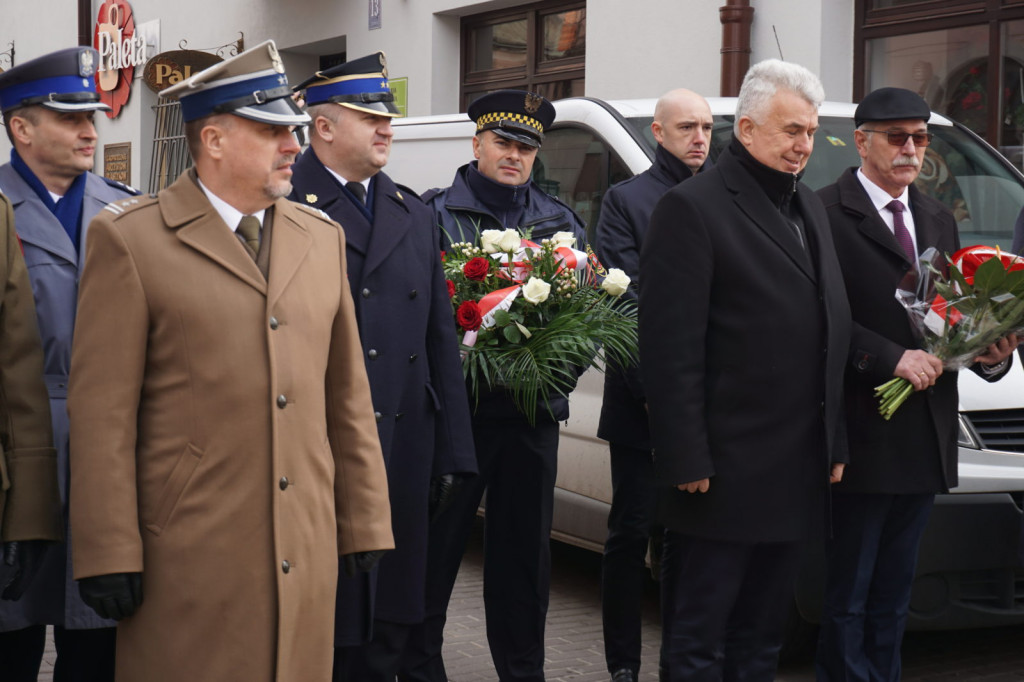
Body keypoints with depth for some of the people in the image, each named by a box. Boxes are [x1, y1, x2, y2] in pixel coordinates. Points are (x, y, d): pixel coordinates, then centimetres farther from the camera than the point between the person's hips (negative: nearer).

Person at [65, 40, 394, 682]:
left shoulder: (322, 237, 12)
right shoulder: (129, 239, -4)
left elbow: (348, 396, 13)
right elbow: (102, 412, -7)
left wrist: (364, 524, 10)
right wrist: (111, 556, -10)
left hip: (307, 554, 5)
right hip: (189, 559, -4)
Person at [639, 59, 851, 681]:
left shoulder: (810, 207, 15)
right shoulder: (692, 209, -11)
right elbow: (671, 350, -15)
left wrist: (835, 443, 13)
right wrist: (687, 462, -18)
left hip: (798, 472, 8)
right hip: (725, 474, -8)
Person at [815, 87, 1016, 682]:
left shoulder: (938, 220, 17)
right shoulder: (828, 214, -9)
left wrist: (991, 353, -2)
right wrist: (892, 358, -23)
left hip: (925, 441, 7)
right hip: (862, 437, -7)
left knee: (893, 598, 16)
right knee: (847, 595, 3)